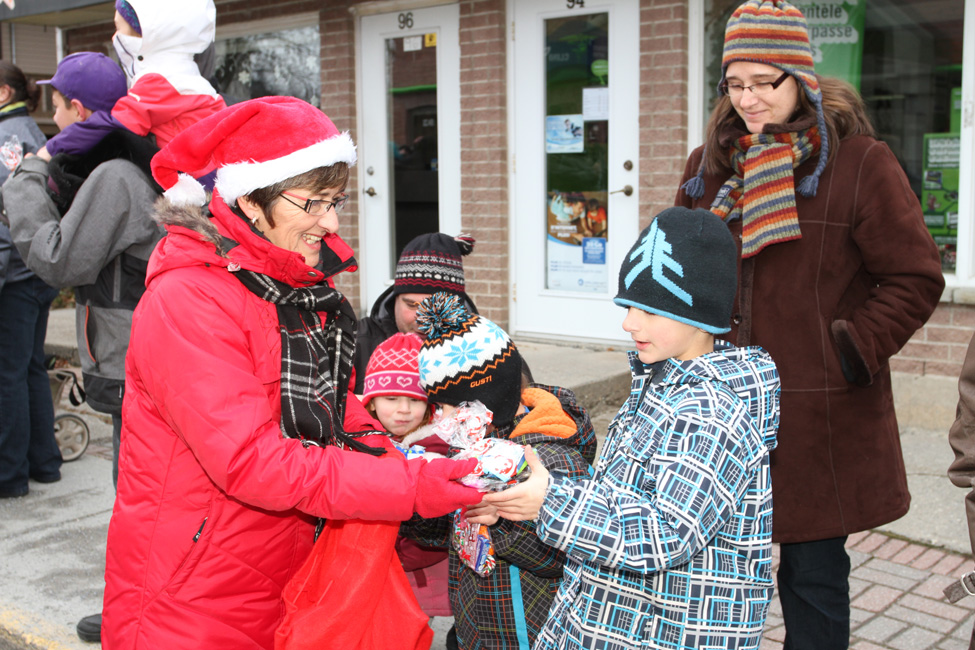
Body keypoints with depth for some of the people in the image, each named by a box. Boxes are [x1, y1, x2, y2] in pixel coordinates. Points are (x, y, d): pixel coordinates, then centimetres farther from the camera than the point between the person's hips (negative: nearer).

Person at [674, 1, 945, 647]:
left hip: (819, 418, -4)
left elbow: (916, 278, -5)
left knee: (813, 576, 7)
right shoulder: (710, 166, 9)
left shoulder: (859, 161, -7)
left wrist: (853, 352, -11)